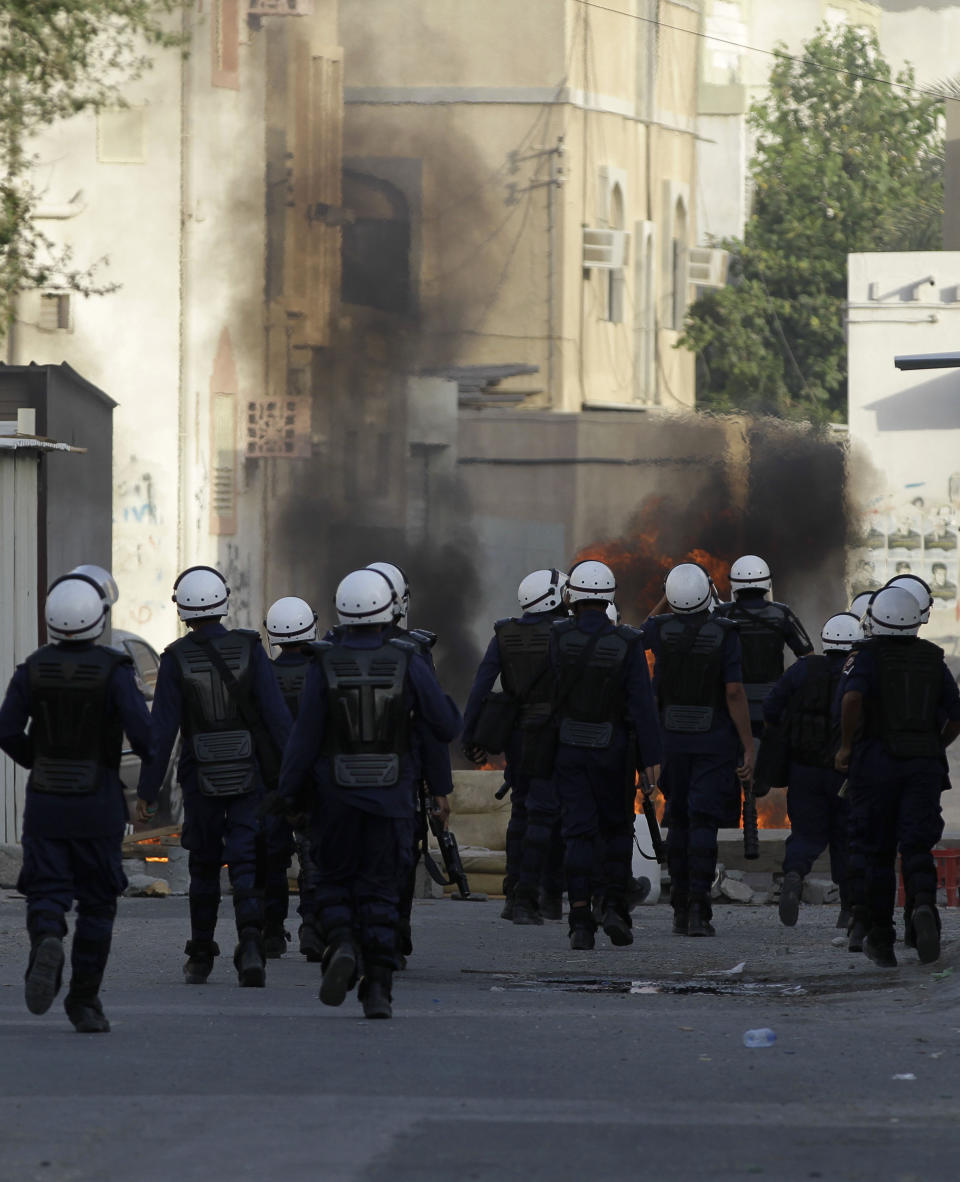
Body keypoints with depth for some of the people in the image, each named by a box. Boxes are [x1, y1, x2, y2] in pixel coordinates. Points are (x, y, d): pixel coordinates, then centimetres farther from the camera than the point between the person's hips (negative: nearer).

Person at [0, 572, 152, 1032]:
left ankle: (47, 943, -31)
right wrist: (154, 760, 4)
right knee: (96, 901, 10)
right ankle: (84, 1001, 11)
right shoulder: (113, 670, -10)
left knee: (47, 891, 3)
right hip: (98, 802, -1)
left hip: (45, 800, 1)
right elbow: (139, 728, -19)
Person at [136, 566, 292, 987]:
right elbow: (276, 714, -8)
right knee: (246, 867, -1)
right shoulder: (248, 648, -5)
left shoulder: (176, 659, -7)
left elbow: (161, 729, -8)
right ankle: (251, 943, -23)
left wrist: (147, 790, -3)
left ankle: (200, 957, 23)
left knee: (204, 867, 16)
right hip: (249, 775, 0)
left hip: (200, 778, 0)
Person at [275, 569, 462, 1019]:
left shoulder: (325, 665, -8)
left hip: (336, 795, 0)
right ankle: (378, 989, 2)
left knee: (334, 880, 16)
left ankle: (342, 945, -12)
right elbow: (447, 725, -6)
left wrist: (287, 792, 2)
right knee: (380, 889, 6)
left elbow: (305, 736, -7)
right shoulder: (408, 663, -7)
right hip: (392, 794, 0)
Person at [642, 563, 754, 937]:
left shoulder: (661, 629, -4)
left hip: (673, 738, 2)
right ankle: (698, 911, -13)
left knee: (679, 821, 14)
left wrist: (666, 603, 32)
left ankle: (680, 910, 13)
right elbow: (734, 692, -14)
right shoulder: (724, 634, -11)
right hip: (714, 740, -2)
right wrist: (749, 747, -9)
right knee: (703, 823, -4)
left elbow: (641, 637, 21)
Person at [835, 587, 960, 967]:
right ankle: (923, 905, -34)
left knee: (878, 854, 9)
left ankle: (881, 940, 13)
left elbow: (853, 697, -24)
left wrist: (846, 746, -12)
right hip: (925, 765, 2)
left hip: (877, 764, -2)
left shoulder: (868, 657, -4)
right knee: (917, 848, -3)